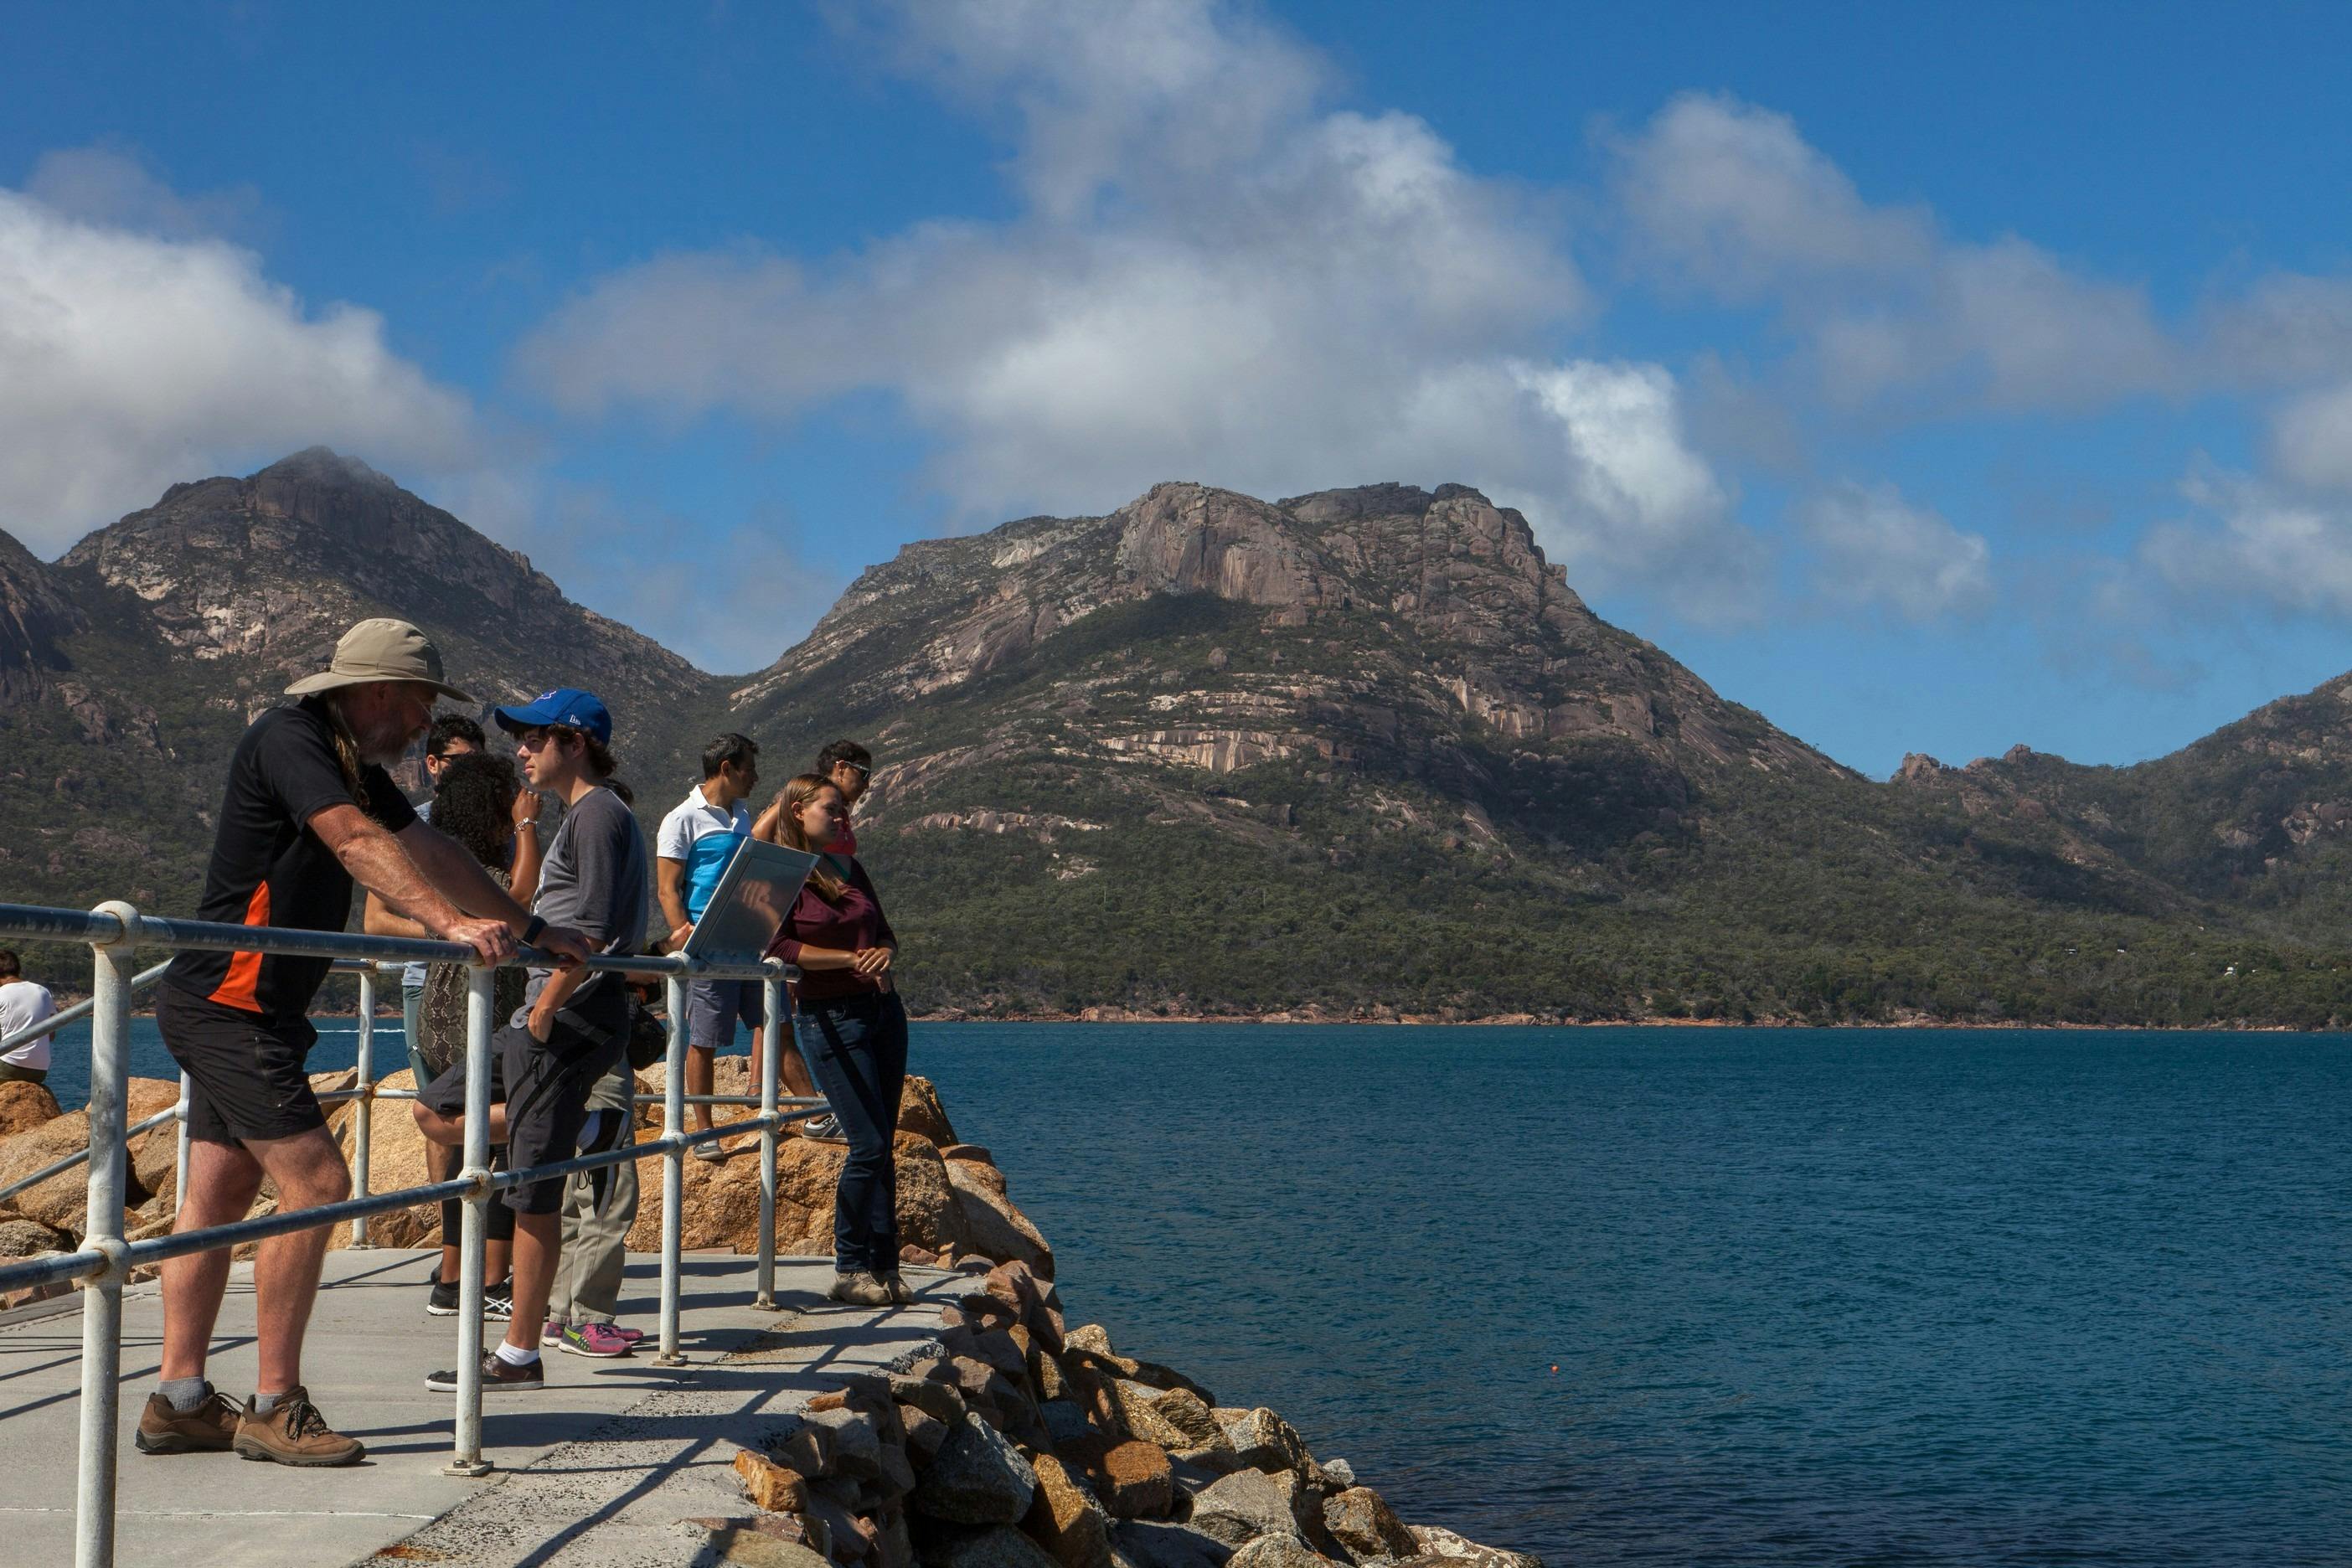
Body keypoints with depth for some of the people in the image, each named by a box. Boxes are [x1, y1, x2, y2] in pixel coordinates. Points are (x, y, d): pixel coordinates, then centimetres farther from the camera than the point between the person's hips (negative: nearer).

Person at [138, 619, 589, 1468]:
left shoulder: (353, 767, 15)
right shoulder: (288, 740, -14)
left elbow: (431, 853, 20)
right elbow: (361, 845, -29)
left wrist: (533, 930, 21)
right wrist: (452, 923, -39)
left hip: (244, 1013, 10)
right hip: (227, 1006, -10)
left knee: (218, 1199, 10)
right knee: (316, 1183, -13)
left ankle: (178, 1402, 14)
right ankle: (274, 1408, -8)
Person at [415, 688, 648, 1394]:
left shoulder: (599, 815, -11)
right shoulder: (580, 818, 20)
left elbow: (594, 933, -20)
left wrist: (546, 1007, -18)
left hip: (571, 1019, -10)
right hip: (549, 1017, 10)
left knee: (533, 1196, -6)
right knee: (435, 1112, 14)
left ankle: (519, 1356, -1)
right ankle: (568, 1130, 13)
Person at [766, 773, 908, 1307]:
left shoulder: (850, 870, 16)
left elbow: (885, 932, 19)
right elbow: (776, 946, -15)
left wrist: (885, 953, -5)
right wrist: (851, 957, -18)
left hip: (883, 1008, 7)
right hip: (829, 1018, -7)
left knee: (882, 1146, 5)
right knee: (870, 1146, -10)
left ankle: (884, 1266, 10)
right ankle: (849, 1269, 2)